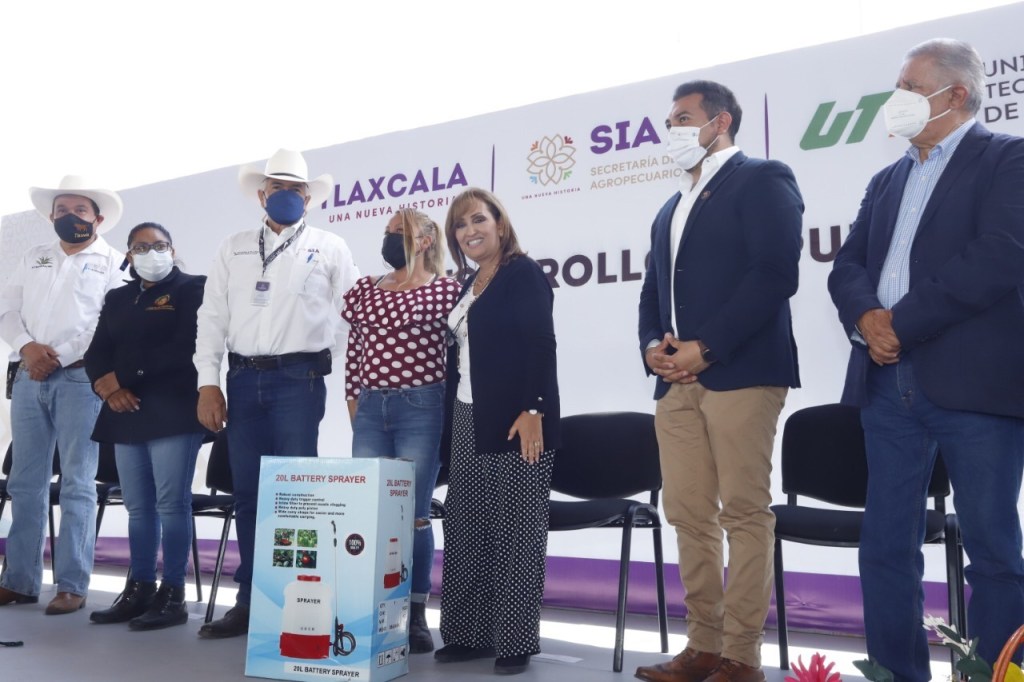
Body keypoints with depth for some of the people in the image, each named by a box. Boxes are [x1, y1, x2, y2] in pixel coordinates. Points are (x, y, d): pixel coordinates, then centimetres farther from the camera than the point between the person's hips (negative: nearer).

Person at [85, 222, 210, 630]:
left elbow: (186, 347, -11)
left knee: (171, 503, -6)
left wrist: (123, 375, -10)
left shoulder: (192, 289, 3)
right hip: (126, 412, 6)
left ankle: (173, 595, -2)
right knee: (138, 506, 7)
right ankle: (139, 589, 14)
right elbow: (97, 352, 14)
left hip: (173, 412, -6)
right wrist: (106, 384, -8)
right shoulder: (117, 298, 22)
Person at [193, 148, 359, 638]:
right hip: (243, 378, 4)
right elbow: (212, 319, 9)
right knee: (247, 492, 7)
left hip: (299, 378, -3)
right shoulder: (233, 250, 14)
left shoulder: (330, 248, 6)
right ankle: (250, 601, 17)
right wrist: (208, 384, 1)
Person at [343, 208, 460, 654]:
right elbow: (353, 352, 16)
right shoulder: (364, 290, 14)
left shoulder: (446, 289, -1)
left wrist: (449, 410, -5)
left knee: (413, 513, -2)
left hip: (422, 408, -5)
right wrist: (354, 403, 10)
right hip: (370, 409, 5)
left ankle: (415, 614, 10)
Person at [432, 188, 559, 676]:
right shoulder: (469, 284, 18)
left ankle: (515, 640, 7)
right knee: (465, 528, 8)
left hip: (514, 420, -8)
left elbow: (540, 345, -15)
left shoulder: (524, 273, -5)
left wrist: (533, 411, -23)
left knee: (515, 530, -1)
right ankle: (470, 632, 18)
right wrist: (450, 424, 14)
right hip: (467, 422, 8)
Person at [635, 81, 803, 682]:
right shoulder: (671, 209, 27)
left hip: (740, 373, -7)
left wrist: (705, 347, -16)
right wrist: (652, 345, 2)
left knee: (745, 514, -5)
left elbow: (776, 273, -12)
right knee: (689, 515, 6)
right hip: (676, 380, 8)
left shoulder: (761, 180, 2)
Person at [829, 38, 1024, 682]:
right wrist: (866, 317, -9)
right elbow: (848, 265, 12)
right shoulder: (887, 181, 21)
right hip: (889, 383, 6)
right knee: (886, 546, 9)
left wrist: (902, 324, -13)